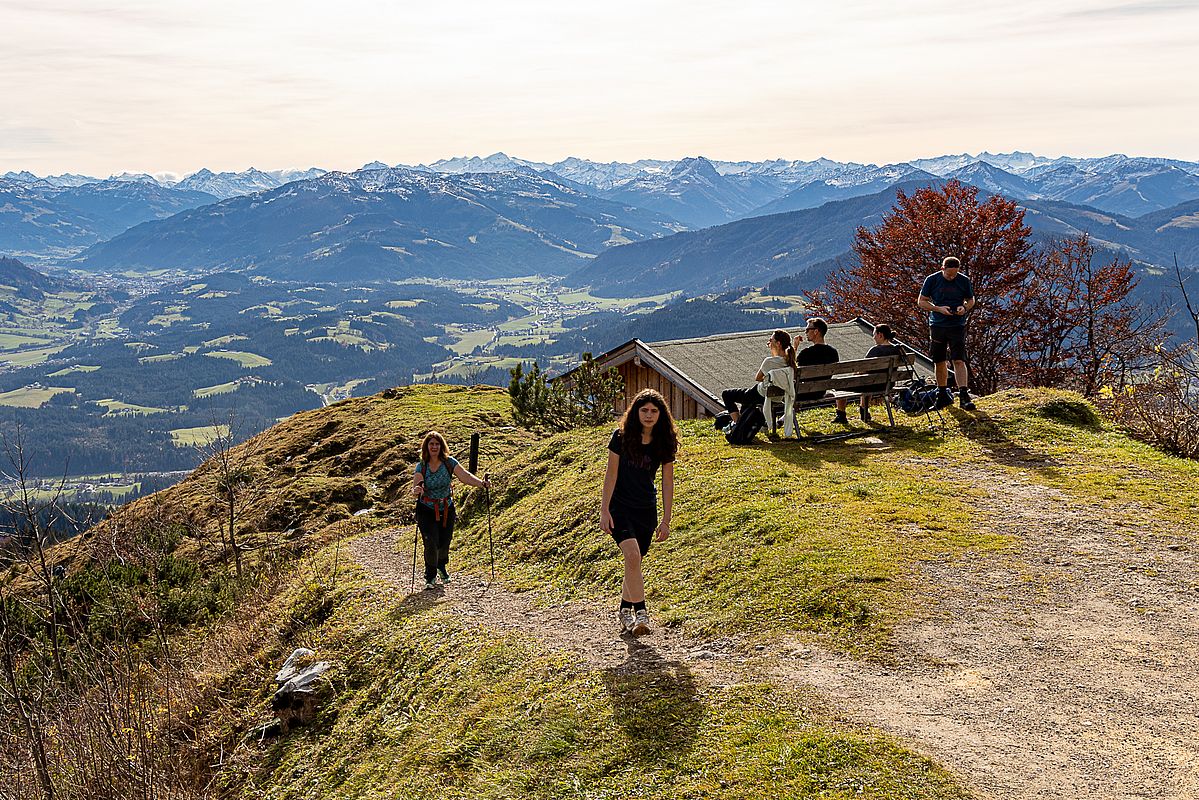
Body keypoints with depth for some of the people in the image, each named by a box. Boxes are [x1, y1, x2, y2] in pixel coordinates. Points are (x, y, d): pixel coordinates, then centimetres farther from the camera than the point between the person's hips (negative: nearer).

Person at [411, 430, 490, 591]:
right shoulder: (421, 467, -10)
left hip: (447, 509, 2)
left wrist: (482, 483, -32)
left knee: (444, 542, 8)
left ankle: (442, 567, 43)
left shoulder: (449, 462, -7)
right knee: (431, 543, -11)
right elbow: (415, 491, -19)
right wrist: (416, 491, -43)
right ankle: (430, 576, 14)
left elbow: (465, 476, -17)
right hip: (427, 510, -2)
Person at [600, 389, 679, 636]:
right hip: (619, 507, -3)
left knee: (634, 564, 9)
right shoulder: (621, 437, -10)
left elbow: (667, 483, 1)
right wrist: (604, 511, -10)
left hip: (646, 510, 3)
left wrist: (666, 520, 1)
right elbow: (611, 474, -7)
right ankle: (640, 613, -18)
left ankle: (624, 611, 29)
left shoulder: (664, 443, -3)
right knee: (632, 556, -21)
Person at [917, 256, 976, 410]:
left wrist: (965, 308, -10)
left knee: (959, 360, -12)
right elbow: (921, 302, 2)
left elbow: (971, 300, 13)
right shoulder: (932, 280, -3)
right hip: (937, 325, 1)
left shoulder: (964, 281, -1)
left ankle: (964, 396, -14)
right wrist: (938, 309, -14)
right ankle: (943, 395, 23)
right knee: (940, 362, 9)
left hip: (957, 326, -1)